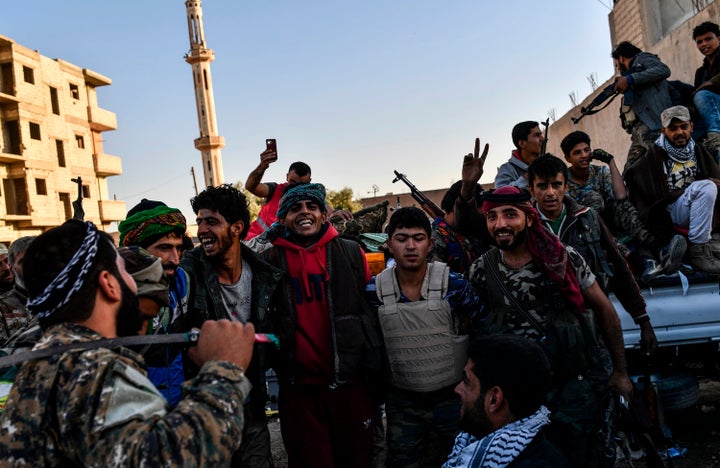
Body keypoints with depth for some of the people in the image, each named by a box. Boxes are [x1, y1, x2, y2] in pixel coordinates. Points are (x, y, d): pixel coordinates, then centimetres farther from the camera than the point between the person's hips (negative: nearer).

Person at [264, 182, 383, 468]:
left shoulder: (350, 253, 2)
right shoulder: (270, 260, 2)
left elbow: (372, 311, 4)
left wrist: (374, 371, 2)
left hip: (351, 382, 0)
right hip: (298, 388, 0)